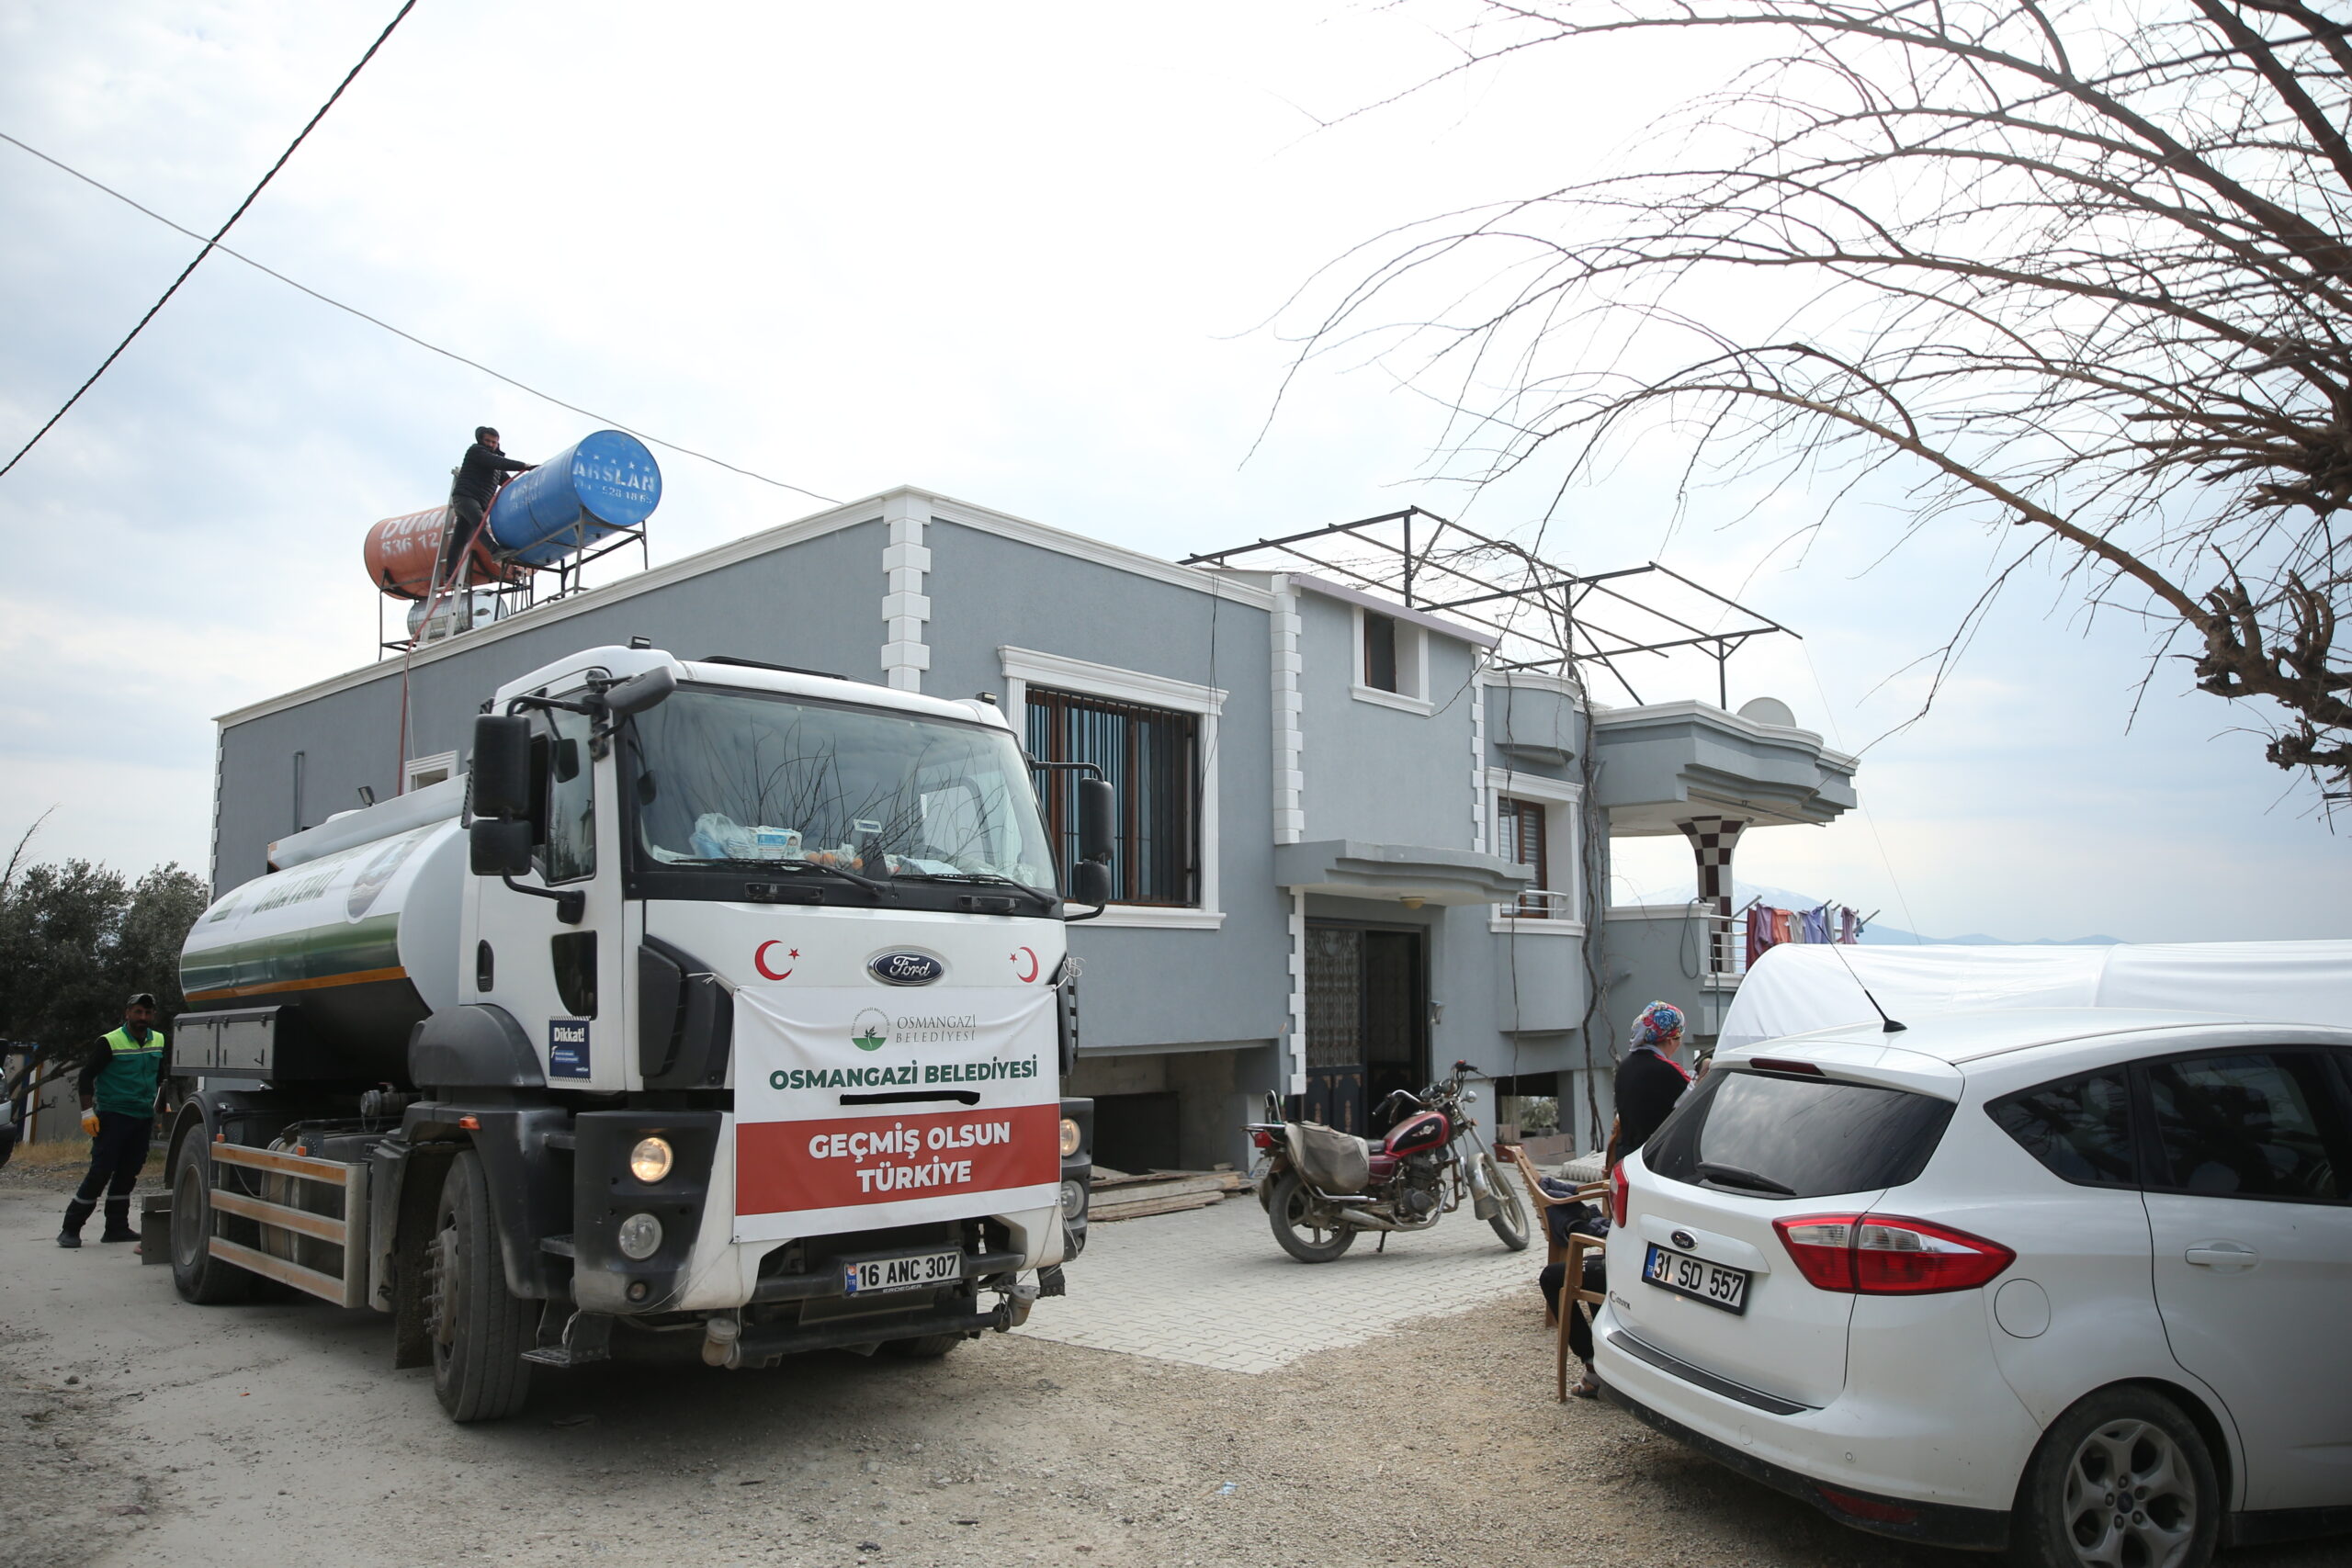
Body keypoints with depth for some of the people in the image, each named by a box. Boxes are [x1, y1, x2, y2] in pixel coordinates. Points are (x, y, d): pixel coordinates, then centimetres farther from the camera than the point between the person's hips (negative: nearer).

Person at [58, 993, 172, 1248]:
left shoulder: (160, 1042, 8)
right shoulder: (110, 1043, -9)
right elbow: (87, 1076, -6)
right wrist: (87, 1112, -11)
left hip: (143, 1119, 5)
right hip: (112, 1117, -5)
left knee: (128, 1174, 9)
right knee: (100, 1172, -9)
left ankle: (117, 1227, 17)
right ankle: (70, 1229, 0)